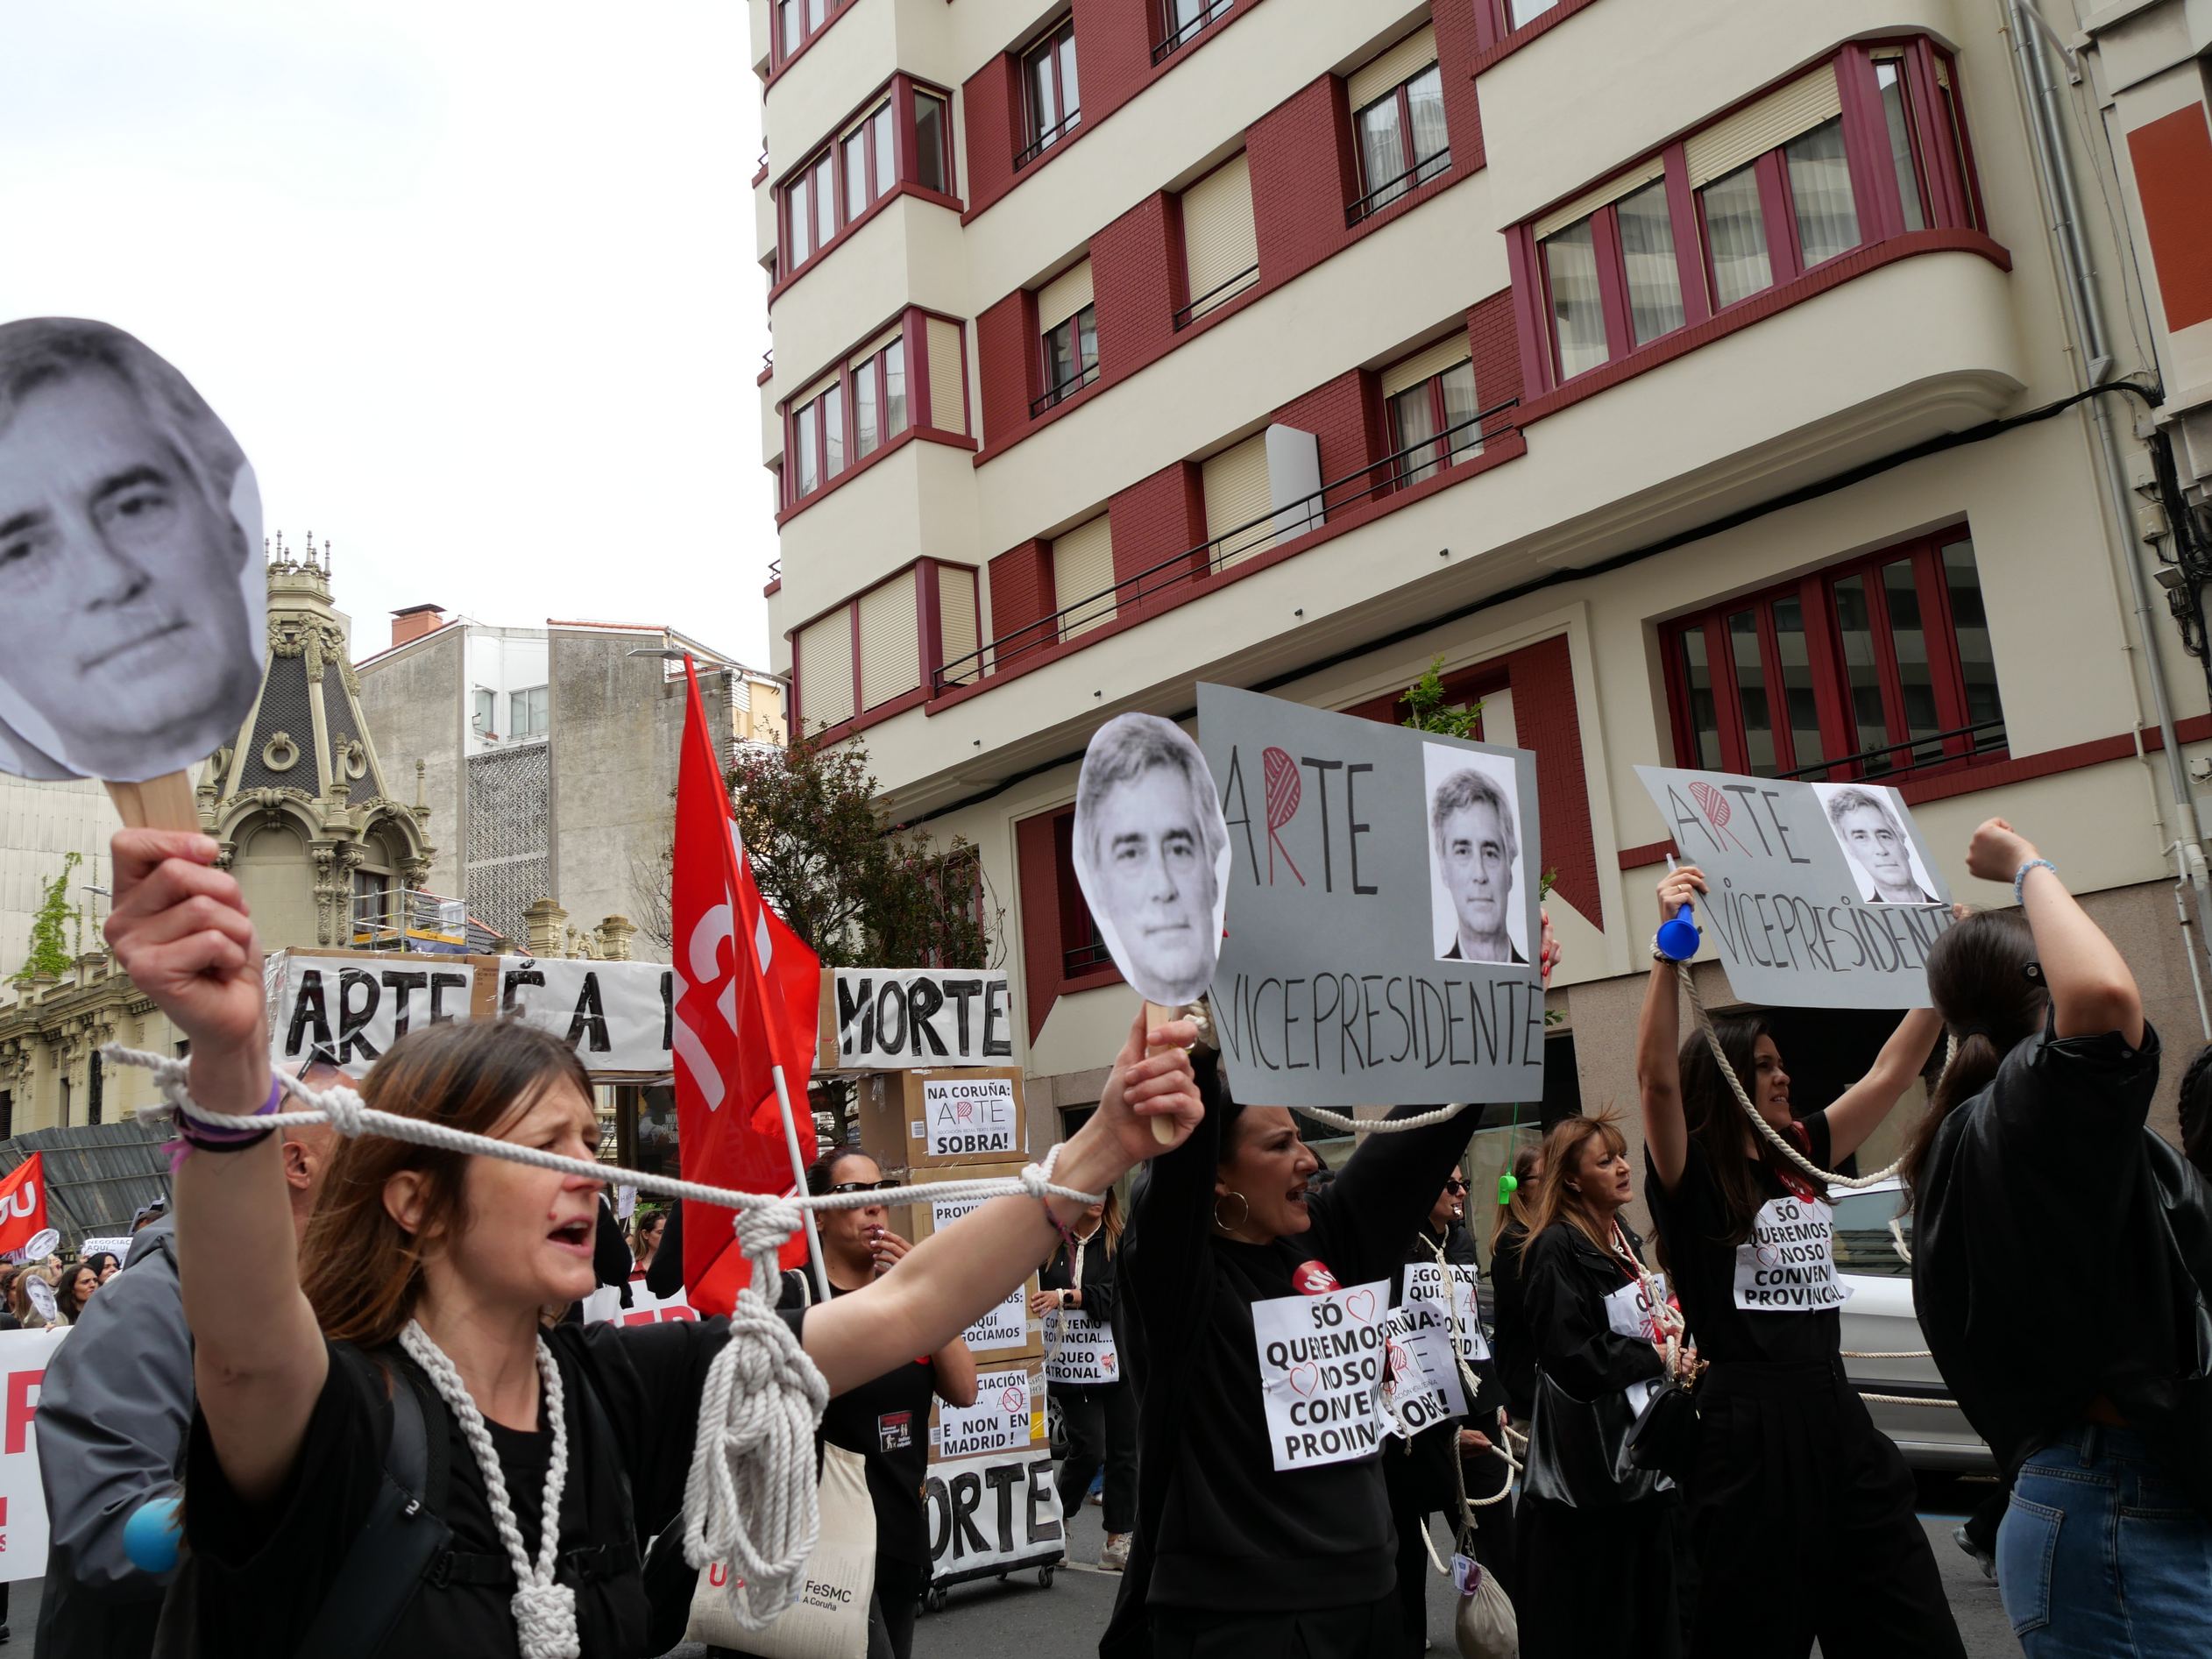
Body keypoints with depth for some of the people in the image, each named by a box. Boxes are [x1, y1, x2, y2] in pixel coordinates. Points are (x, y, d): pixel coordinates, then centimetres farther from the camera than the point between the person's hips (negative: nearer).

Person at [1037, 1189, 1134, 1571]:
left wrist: (1064, 1297, -20)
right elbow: (1037, 1296, 12)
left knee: (1123, 1452, 5)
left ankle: (1118, 1542, 16)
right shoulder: (1050, 1246, 2)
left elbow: (1111, 1294, -13)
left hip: (1117, 1360, 1)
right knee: (1089, 1449, -7)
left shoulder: (1118, 1242, -1)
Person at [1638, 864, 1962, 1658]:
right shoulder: (1690, 1175, -7)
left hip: (1836, 1412, 6)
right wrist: (1670, 943, -34)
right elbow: (1656, 1076, -26)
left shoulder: (1802, 1155, 11)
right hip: (1748, 1423, -6)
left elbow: (1892, 1072, 18)